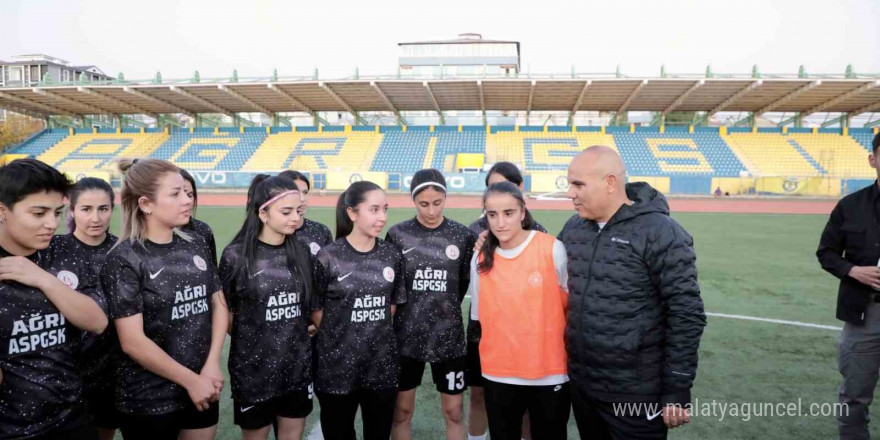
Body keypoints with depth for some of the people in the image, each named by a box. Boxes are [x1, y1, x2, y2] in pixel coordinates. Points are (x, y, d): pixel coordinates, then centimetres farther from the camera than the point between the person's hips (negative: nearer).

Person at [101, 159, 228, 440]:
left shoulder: (196, 245, 1)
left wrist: (212, 364, -6)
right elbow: (133, 342, -16)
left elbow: (219, 304, 6)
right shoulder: (124, 260, -13)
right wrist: (190, 380, -12)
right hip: (149, 401, -4)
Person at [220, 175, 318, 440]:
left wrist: (299, 334, 9)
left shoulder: (300, 253, 0)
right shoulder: (236, 255, -12)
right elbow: (224, 311, -4)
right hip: (253, 368, -3)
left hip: (298, 366, 4)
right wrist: (251, 341, 0)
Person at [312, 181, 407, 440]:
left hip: (382, 366, 3)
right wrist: (342, 338, 3)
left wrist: (375, 334, 7)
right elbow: (316, 311, -4)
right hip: (337, 368, -3)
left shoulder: (392, 255, 0)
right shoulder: (328, 257, -12)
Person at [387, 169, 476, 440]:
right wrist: (412, 312, 3)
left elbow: (466, 283, 5)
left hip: (448, 336, 0)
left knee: (454, 410, 11)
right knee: (402, 410, 13)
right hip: (406, 336, 0)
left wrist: (445, 309, 5)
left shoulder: (463, 236, -4)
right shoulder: (397, 235, -4)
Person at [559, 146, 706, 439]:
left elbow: (685, 315, -14)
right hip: (580, 385, 6)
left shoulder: (660, 234, -15)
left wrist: (677, 390, -13)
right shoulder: (574, 227, 3)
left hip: (636, 395, -5)